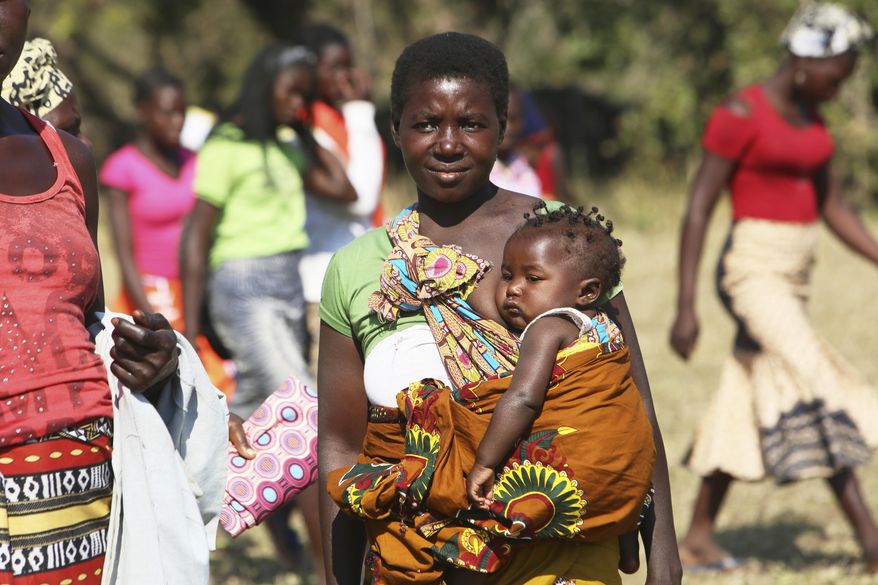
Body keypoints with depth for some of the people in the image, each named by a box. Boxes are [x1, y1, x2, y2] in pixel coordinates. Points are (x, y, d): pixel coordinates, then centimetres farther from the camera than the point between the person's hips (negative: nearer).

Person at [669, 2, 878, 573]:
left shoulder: (809, 115, 11)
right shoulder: (740, 115, -14)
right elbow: (698, 209, -13)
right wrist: (686, 307, -16)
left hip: (793, 277, 9)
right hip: (754, 273, -9)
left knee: (747, 403, 12)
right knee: (821, 397, -13)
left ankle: (699, 535, 20)